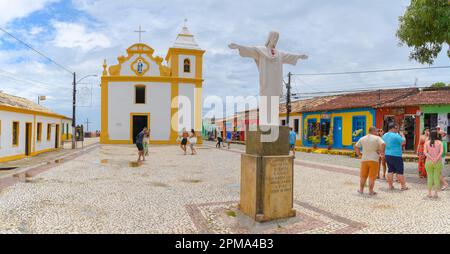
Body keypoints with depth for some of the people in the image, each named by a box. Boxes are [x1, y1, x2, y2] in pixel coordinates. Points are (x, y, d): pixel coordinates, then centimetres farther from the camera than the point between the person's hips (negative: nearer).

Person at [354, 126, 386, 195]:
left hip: (364, 159, 4)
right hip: (374, 159, -4)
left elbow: (356, 147, 14)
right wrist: (382, 153, -9)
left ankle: (361, 190, 22)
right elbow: (383, 144, -21)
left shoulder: (362, 138, 10)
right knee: (372, 176, 3)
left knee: (363, 176, 14)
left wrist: (359, 154, 15)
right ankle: (370, 191, 7)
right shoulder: (377, 138, -5)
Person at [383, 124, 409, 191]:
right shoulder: (396, 135, -14)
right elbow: (403, 142, -9)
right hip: (396, 156, -7)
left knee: (390, 170, 11)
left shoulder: (384, 135, 10)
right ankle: (403, 186, 6)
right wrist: (402, 135, 5)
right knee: (399, 171, 1)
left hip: (387, 155, 7)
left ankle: (390, 185, 13)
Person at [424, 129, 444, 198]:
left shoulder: (427, 143, 2)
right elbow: (441, 152, -13)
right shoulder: (439, 142, -1)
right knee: (437, 178, 8)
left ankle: (429, 193, 11)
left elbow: (425, 152, -9)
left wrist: (431, 158, -14)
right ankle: (436, 193, 11)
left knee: (430, 177, 8)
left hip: (429, 162, 1)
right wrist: (436, 159, -17)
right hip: (438, 162, -1)